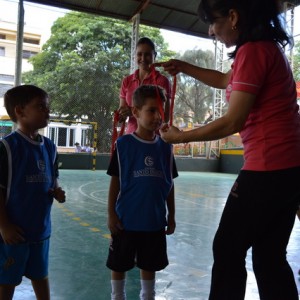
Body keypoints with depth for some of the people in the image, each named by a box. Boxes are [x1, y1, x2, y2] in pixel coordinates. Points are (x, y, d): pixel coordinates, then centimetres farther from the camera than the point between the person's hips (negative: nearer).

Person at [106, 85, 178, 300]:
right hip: (126, 219, -3)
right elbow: (115, 182, -5)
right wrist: (111, 214, -6)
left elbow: (169, 185, 7)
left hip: (155, 220, 3)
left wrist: (171, 215, 9)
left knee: (149, 265, 19)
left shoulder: (165, 147, 1)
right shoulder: (123, 144, -9)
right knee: (119, 265, 13)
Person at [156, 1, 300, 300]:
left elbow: (233, 122, -16)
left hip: (269, 168, -9)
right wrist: (184, 67, 24)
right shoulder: (268, 47, 16)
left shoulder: (252, 50, -14)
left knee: (228, 251, 6)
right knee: (269, 257, 16)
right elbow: (226, 81, 31)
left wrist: (180, 137, -5)